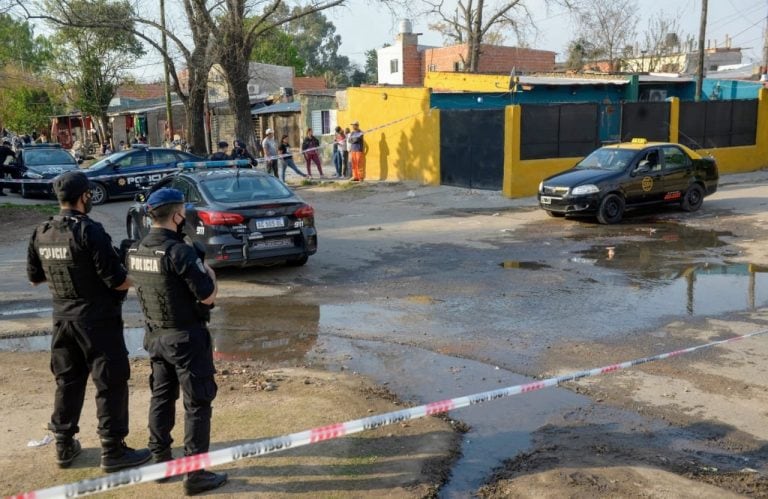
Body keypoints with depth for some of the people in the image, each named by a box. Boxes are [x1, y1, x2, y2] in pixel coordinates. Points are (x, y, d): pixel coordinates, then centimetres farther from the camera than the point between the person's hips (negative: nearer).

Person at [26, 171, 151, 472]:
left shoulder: (41, 234, 2)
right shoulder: (89, 231, -19)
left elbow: (34, 277, 14)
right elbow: (116, 280, -20)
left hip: (63, 318, 7)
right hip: (98, 319, -7)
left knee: (67, 381, 17)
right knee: (110, 383, 2)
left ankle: (64, 446, 27)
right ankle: (113, 451, 7)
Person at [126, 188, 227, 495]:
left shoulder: (135, 251, 1)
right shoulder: (180, 252, -23)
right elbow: (207, 296, -21)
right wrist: (209, 273, -1)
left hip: (155, 334, 8)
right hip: (186, 337, -7)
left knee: (161, 397, 18)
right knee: (197, 404, 1)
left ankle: (161, 461, 28)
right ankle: (195, 475, 6)